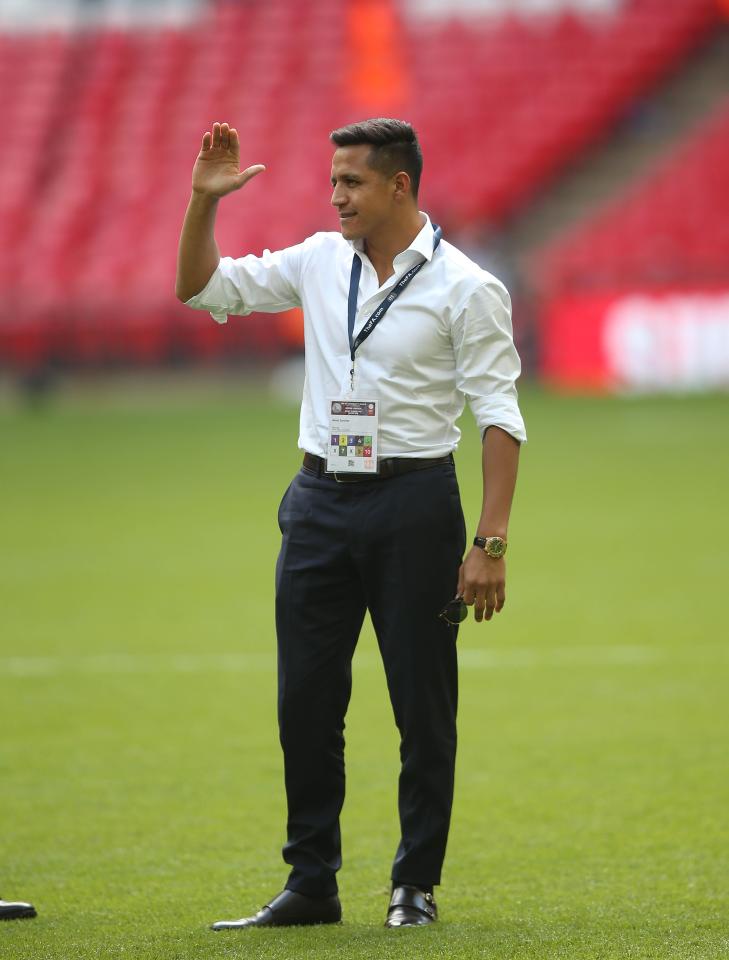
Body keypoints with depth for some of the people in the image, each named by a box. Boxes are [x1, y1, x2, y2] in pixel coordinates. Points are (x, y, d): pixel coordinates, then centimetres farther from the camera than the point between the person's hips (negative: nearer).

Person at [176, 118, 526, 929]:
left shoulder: (466, 289, -7)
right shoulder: (319, 262, 8)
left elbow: (499, 417, -9)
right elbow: (202, 287, 14)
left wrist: (490, 543, -16)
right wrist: (204, 200, -1)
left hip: (414, 505, -5)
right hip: (321, 501, 5)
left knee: (423, 704, 0)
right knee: (304, 700, 4)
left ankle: (416, 885, 9)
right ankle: (310, 885, 11)